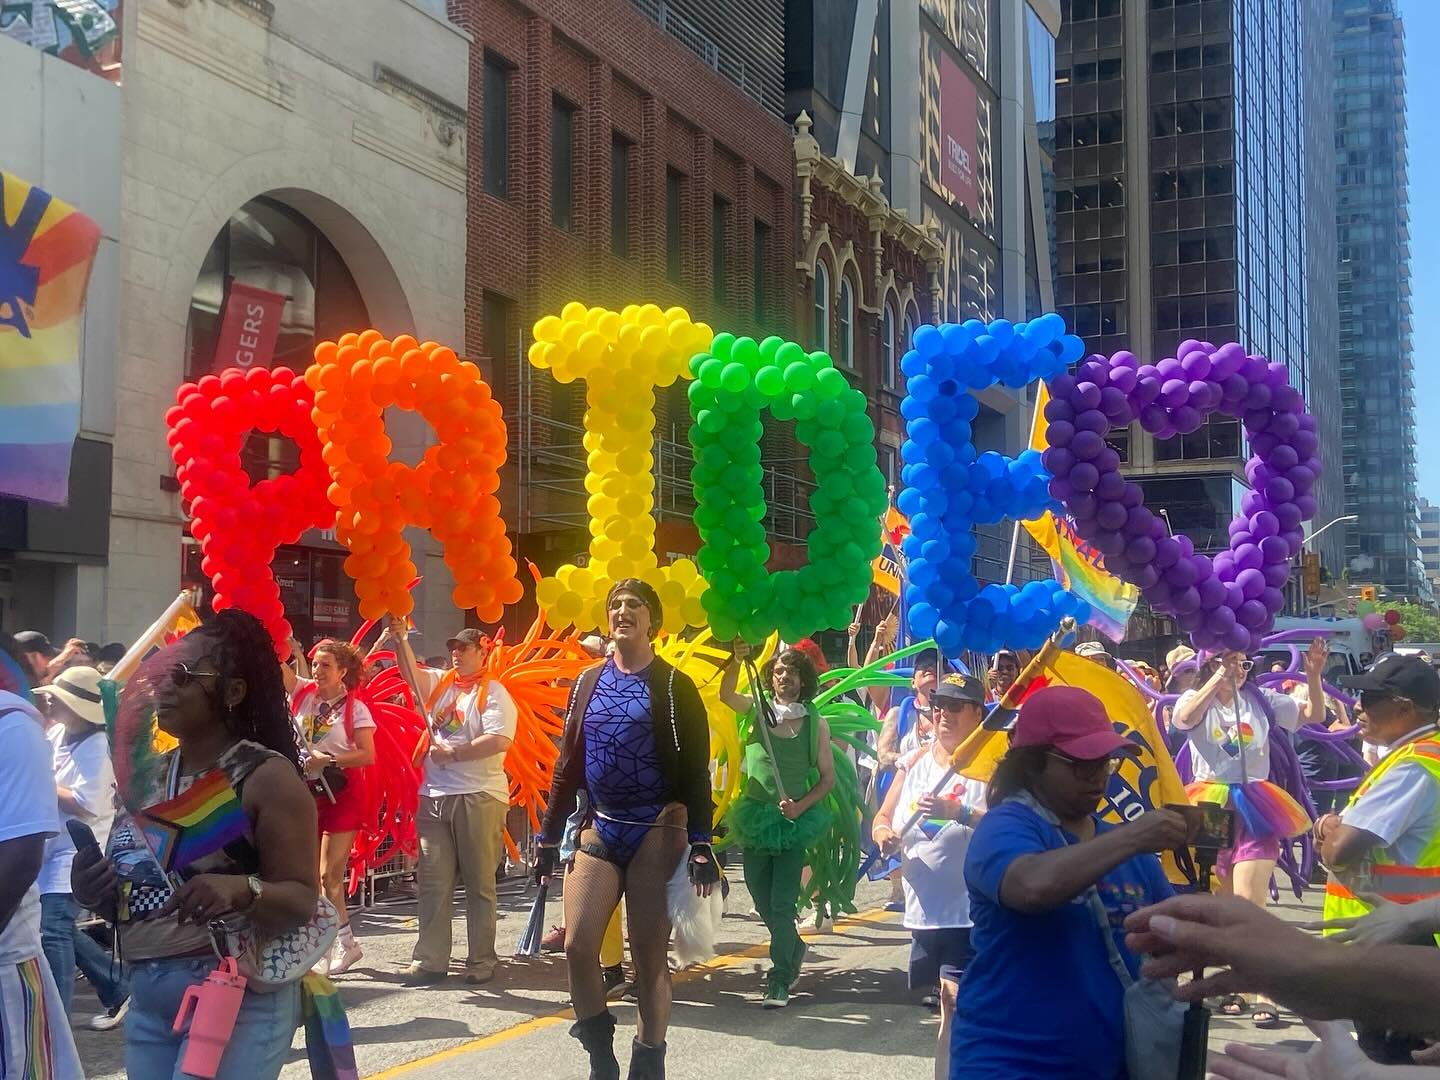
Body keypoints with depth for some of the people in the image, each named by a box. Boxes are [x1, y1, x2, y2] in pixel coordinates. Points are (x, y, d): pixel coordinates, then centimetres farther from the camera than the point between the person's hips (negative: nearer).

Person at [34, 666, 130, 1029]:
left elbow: (86, 804, -23)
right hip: (53, 848, 9)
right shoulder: (58, 733, 8)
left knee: (52, 929, -15)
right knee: (60, 928, 15)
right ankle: (119, 989, 30)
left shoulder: (96, 745, -16)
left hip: (76, 851, -9)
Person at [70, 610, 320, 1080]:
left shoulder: (267, 776, -10)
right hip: (147, 1000, 7)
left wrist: (241, 889, -31)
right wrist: (93, 889, -2)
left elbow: (303, 899, -13)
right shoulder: (148, 777, 9)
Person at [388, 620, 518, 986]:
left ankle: (482, 960, 9)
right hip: (434, 797, 6)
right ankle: (430, 959, 9)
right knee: (433, 882, 5)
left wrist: (454, 753, -12)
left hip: (479, 797, -5)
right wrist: (400, 637, -12)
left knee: (479, 883, 2)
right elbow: (411, 672, 0)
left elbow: (499, 741, -16)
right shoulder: (439, 682, 15)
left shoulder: (493, 693, -3)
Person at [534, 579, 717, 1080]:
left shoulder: (673, 687, -4)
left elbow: (696, 771, -6)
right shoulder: (587, 682, 9)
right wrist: (549, 836, 10)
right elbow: (568, 764, 12)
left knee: (649, 957, 1)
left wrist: (701, 845, -14)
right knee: (577, 946, -6)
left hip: (657, 832, -4)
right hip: (600, 830, 4)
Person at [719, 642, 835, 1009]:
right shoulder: (760, 710, 3)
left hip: (794, 821, -2)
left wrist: (801, 805, -12)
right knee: (761, 897, 12)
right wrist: (737, 661, -33)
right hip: (755, 815, 2)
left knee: (782, 902, -5)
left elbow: (827, 777, 4)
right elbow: (726, 695, -16)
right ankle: (793, 950, 36)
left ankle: (780, 979, 2)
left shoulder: (816, 723, 1)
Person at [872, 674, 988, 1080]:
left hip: (970, 908, -6)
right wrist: (884, 835, -10)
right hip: (924, 906, 6)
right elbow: (882, 819, 13)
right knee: (949, 998, 16)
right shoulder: (914, 763, 10)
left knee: (955, 999, -11)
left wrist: (958, 812, -32)